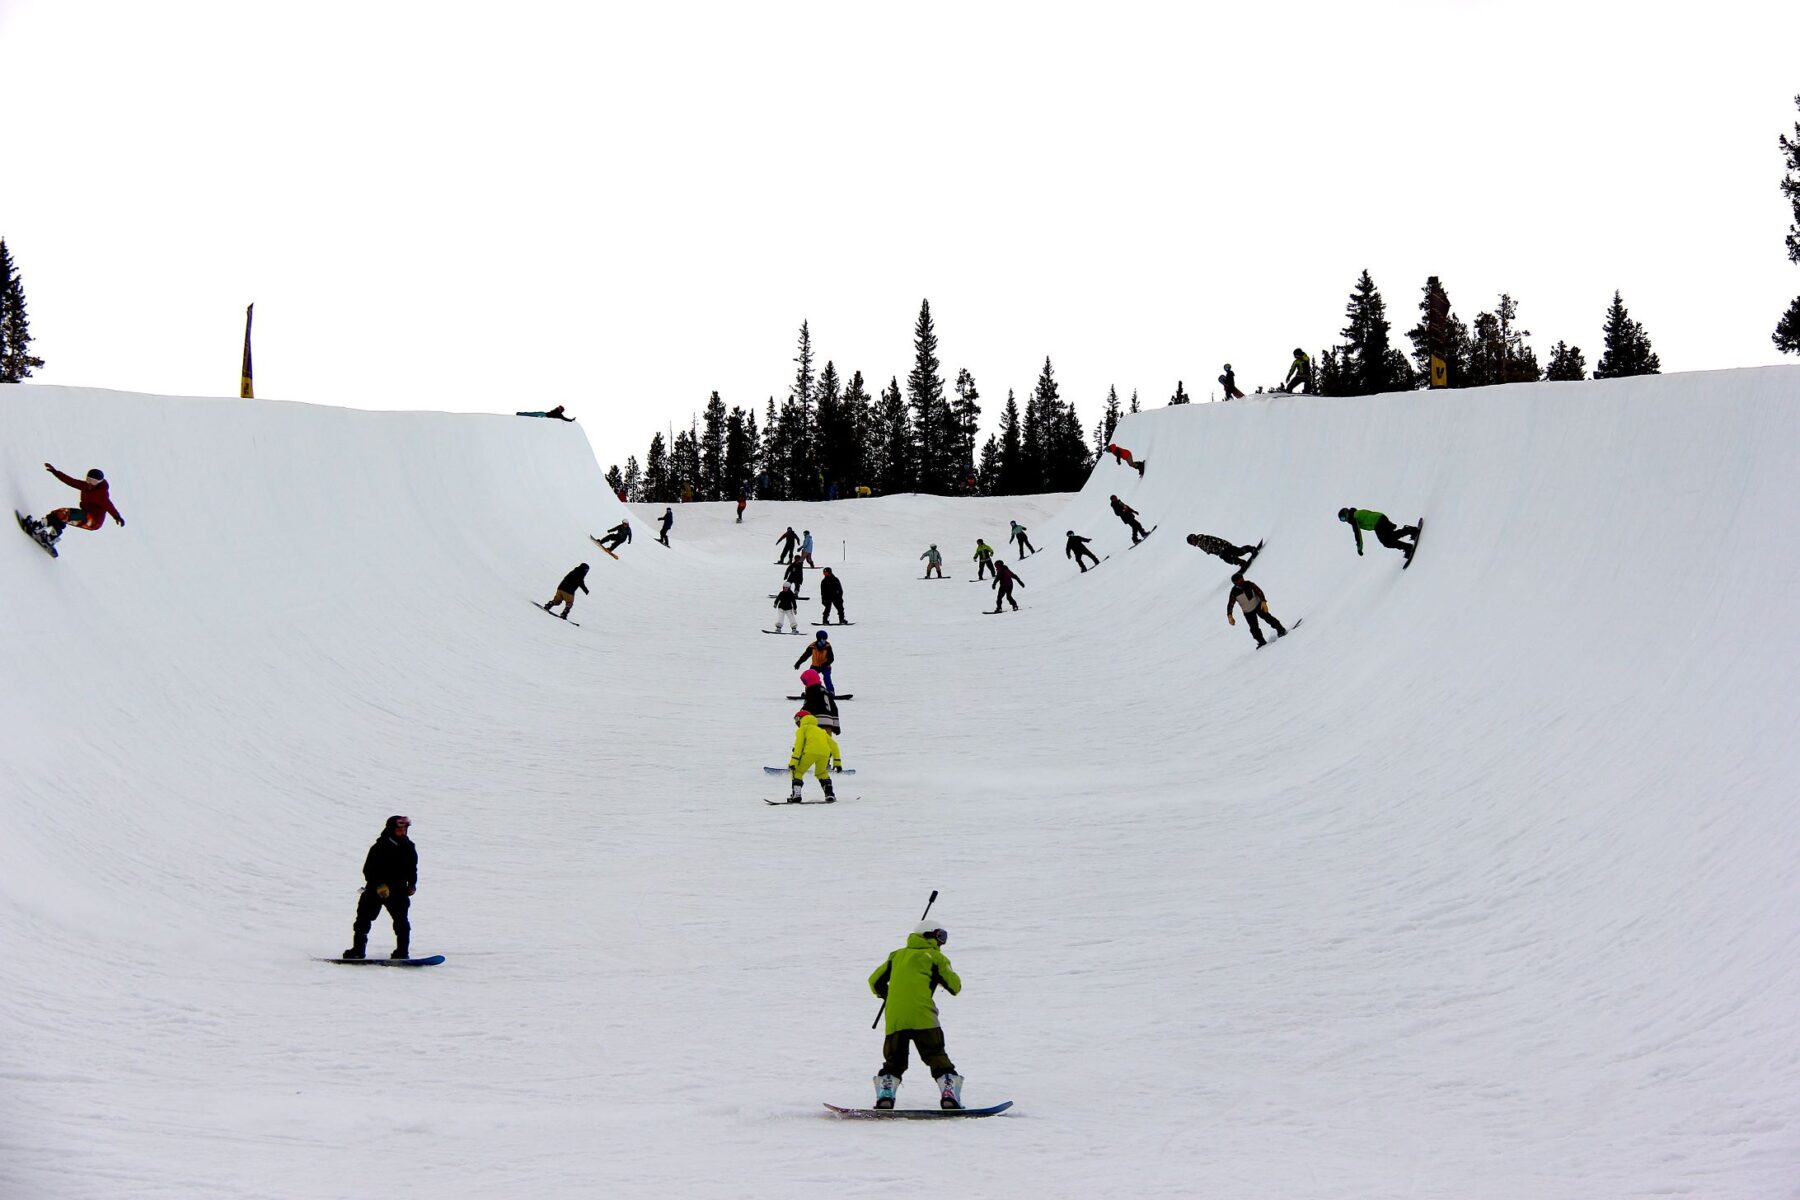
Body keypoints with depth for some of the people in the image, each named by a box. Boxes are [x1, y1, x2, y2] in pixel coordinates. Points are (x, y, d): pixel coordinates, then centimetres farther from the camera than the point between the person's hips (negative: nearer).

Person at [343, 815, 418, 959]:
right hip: (375, 890, -2)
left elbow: (412, 869, 17)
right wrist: (379, 885, -21)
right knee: (364, 918, 0)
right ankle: (358, 949, 10)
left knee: (401, 921, -8)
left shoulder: (409, 848, 6)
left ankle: (402, 951, -2)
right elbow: (368, 870, -10)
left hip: (397, 891, 2)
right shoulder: (379, 848, -7)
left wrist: (412, 884, 3)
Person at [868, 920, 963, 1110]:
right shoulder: (934, 956, 11)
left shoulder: (897, 955, 24)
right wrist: (947, 974, 30)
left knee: (894, 1061, 12)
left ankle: (885, 1096, -6)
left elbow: (875, 981, 24)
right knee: (937, 1058, 2)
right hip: (922, 1017, -3)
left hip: (894, 1018, 3)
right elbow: (955, 986, 8)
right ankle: (949, 1095, -12)